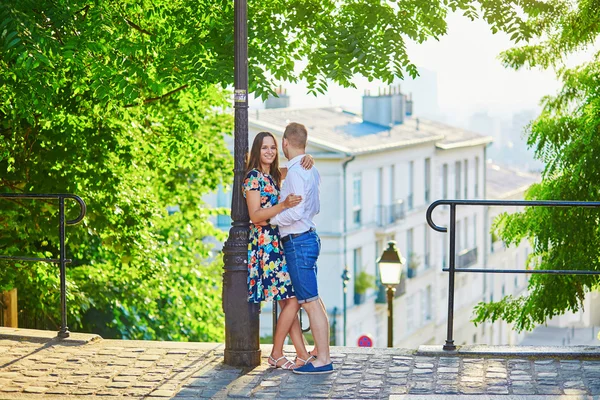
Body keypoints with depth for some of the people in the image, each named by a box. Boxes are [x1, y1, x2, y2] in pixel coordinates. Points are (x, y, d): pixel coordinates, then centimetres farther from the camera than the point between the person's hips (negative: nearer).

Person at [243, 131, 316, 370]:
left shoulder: (274, 175, 14)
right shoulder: (253, 177, -9)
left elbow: (297, 167, 23)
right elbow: (255, 215, -16)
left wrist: (307, 159, -1)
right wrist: (283, 205, -28)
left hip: (278, 242, 8)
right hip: (265, 243, -8)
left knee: (289, 301, 7)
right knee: (291, 301, -9)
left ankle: (303, 354, 9)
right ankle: (276, 354, 1)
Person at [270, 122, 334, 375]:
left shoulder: (296, 172, -17)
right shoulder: (311, 170, 12)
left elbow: (295, 213, -22)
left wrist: (269, 219, -8)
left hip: (298, 243, -10)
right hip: (307, 238, 10)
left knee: (311, 302, -7)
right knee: (293, 299, 15)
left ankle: (323, 360, -5)